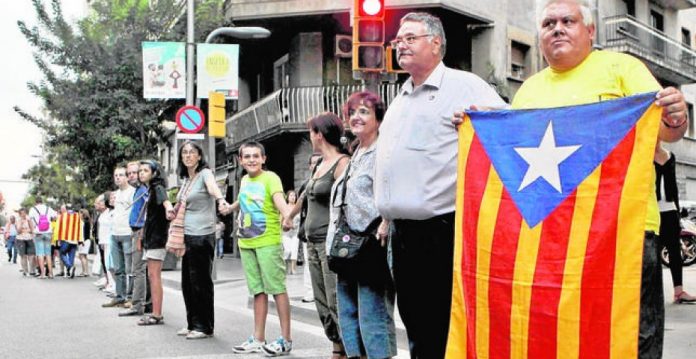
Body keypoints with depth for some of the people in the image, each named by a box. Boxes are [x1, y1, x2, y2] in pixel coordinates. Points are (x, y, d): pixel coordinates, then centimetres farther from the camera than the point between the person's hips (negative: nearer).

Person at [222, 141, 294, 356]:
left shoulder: (270, 178, -11)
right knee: (258, 290, 13)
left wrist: (287, 216, -48)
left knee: (277, 288, -3)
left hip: (268, 241, -7)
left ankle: (285, 340, 4)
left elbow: (279, 200, -29)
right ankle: (258, 339, 21)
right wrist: (230, 208, 45)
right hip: (246, 243, 7)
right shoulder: (244, 180, 10)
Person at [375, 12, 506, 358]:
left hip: (442, 230, -7)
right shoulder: (400, 99, 19)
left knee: (445, 326, 0)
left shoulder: (464, 86, -4)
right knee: (414, 321, 15)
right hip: (403, 233, 7)